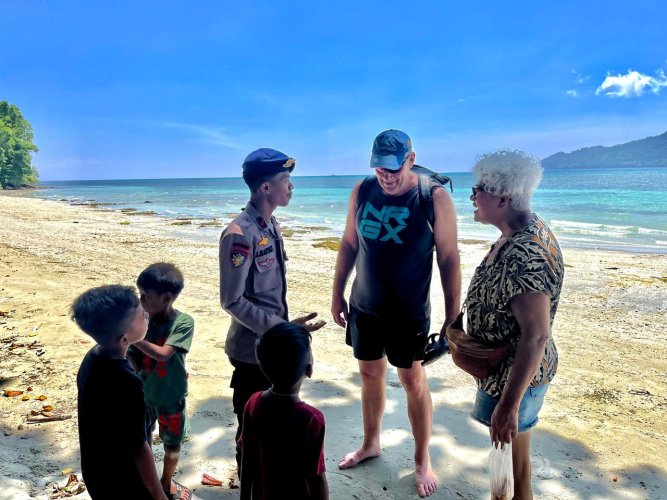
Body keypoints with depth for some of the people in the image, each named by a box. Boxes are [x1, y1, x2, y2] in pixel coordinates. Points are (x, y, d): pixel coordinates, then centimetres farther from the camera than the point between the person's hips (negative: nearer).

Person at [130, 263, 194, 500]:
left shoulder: (183, 322, -21)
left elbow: (163, 354, -31)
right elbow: (135, 360, -4)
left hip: (170, 397, -2)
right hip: (143, 394, 3)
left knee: (172, 444, 17)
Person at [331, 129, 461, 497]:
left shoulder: (434, 197, -15)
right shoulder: (362, 191, -3)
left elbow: (449, 259, -11)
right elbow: (349, 244, 7)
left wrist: (453, 316, -11)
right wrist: (337, 294, 9)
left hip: (409, 313, -4)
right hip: (364, 308, 4)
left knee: (414, 382, 9)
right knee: (370, 375, 18)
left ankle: (422, 460, 29)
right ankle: (370, 443, 40)